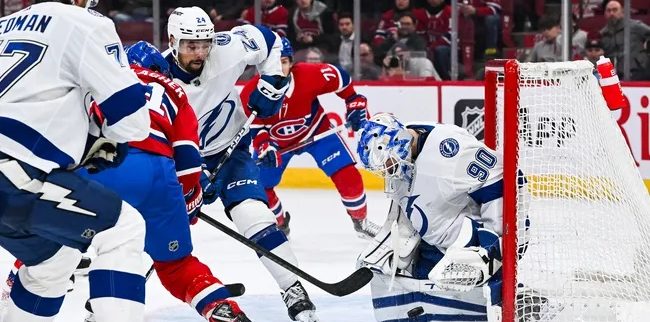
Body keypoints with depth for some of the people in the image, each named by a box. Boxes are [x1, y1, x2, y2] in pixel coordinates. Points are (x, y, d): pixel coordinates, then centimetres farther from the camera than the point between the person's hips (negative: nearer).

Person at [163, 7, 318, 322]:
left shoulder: (227, 50, -21)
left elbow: (267, 39, -2)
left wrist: (272, 81, -8)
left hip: (229, 148, 0)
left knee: (253, 213, -21)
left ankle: (295, 291, -17)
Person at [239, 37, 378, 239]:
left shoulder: (309, 75, -32)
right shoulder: (250, 93, -29)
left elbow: (339, 78, -13)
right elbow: (254, 129, -22)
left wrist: (355, 103, -9)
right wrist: (263, 147, -42)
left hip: (315, 130, -1)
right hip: (276, 141, 1)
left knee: (347, 175, -12)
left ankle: (361, 221, 13)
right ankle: (280, 224, 27)